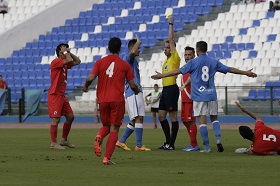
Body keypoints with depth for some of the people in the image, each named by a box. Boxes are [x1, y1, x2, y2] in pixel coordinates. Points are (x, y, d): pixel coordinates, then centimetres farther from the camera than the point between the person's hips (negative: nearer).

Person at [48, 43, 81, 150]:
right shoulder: (55, 62, -13)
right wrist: (65, 52, -11)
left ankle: (64, 140, 23)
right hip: (55, 95, -10)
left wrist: (69, 53, 11)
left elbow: (77, 62, 20)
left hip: (62, 95, 10)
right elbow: (69, 60, -27)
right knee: (56, 119, -9)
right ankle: (53, 143, -4)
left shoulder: (65, 63, 15)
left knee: (70, 117, 11)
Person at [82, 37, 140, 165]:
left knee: (106, 126, 19)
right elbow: (132, 85, 4)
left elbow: (90, 78, -7)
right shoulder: (124, 65, 3)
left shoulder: (100, 62, 4)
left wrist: (85, 86, 15)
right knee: (114, 129, 3)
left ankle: (99, 137, -17)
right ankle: (107, 158, -8)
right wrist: (137, 91, 26)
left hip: (103, 100, 2)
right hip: (117, 100, -2)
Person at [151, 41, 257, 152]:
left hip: (199, 96, -3)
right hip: (211, 95, 3)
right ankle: (218, 139, -7)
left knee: (202, 121, -3)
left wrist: (162, 75, 4)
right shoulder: (213, 62, 8)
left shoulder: (193, 62, -2)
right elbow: (230, 69, 13)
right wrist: (246, 73, 24)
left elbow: (179, 71, -3)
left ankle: (207, 147, -5)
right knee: (214, 118, 15)